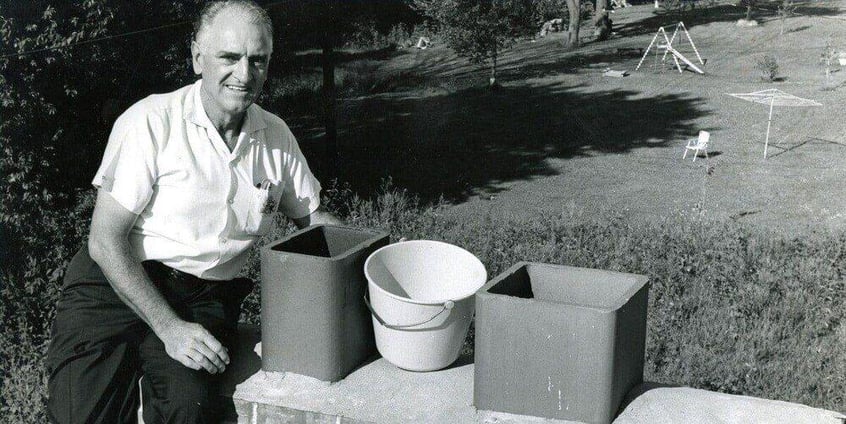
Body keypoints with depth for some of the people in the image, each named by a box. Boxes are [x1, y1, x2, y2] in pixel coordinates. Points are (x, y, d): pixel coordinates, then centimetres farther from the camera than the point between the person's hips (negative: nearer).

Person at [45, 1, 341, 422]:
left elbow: (313, 217, 20)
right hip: (116, 286, -3)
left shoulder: (276, 135, 6)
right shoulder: (152, 121, -10)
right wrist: (169, 328, -18)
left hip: (205, 297, 3)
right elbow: (105, 240, -11)